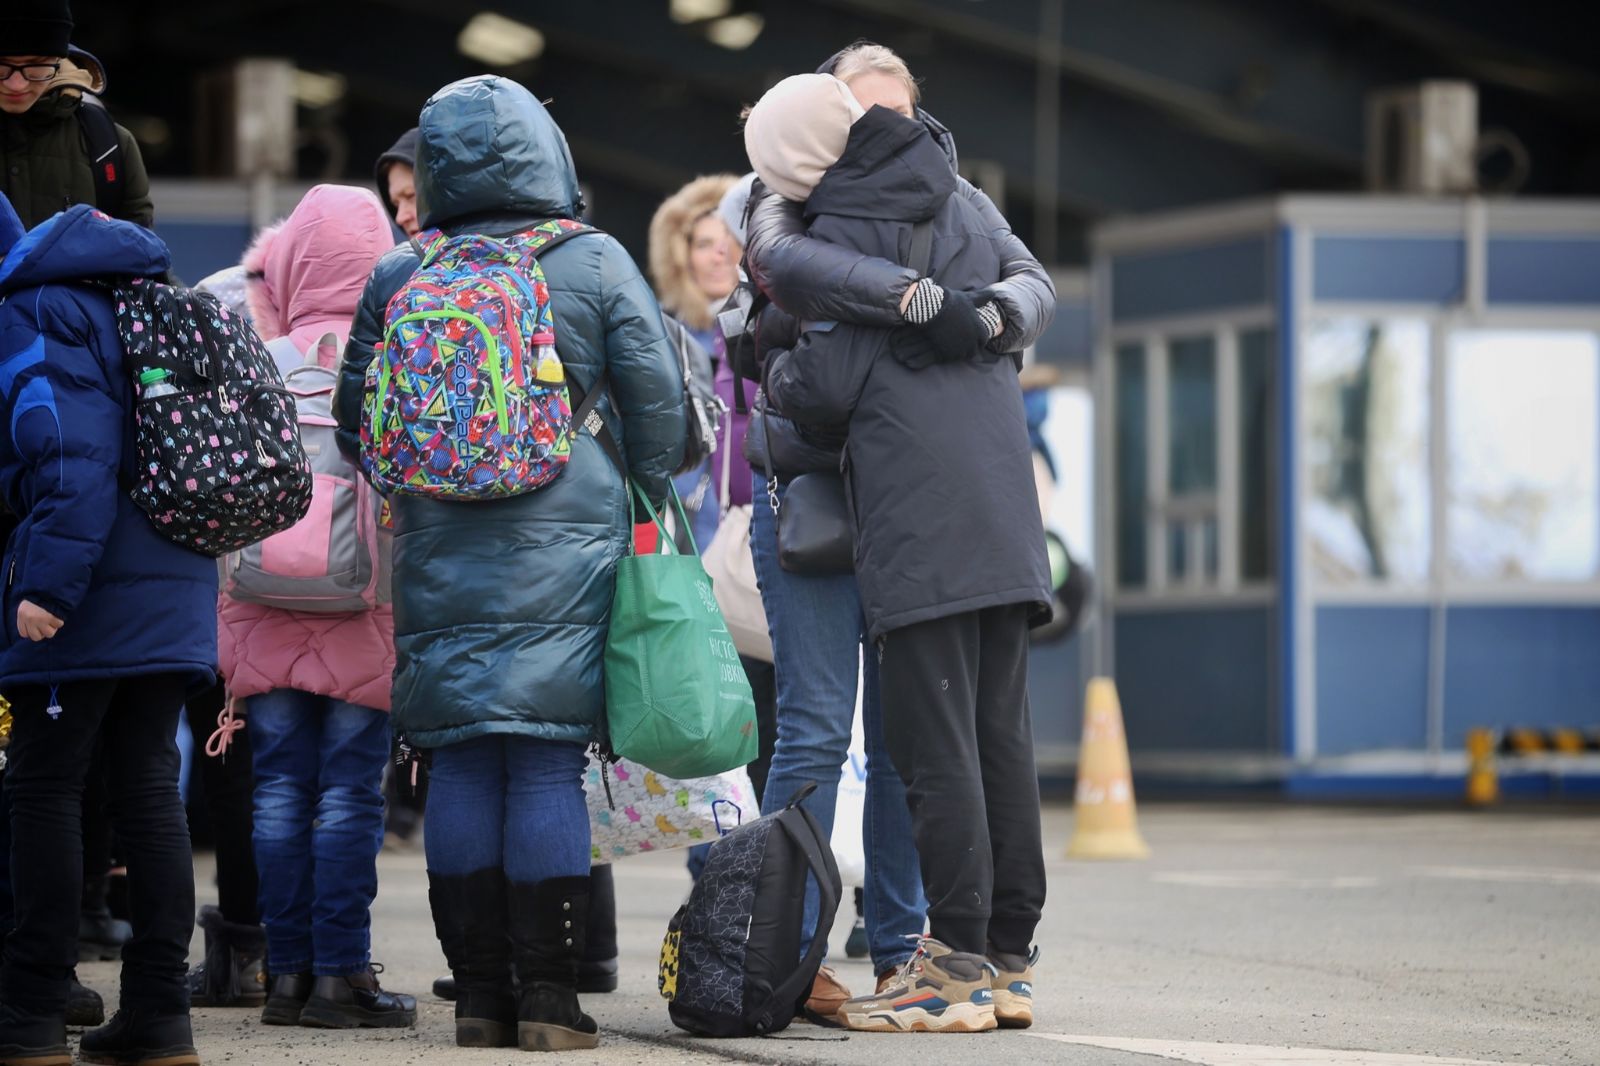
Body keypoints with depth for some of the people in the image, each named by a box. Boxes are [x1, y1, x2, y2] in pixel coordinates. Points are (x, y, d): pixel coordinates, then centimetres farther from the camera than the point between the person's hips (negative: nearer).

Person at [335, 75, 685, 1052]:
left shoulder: (397, 278, 5)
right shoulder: (596, 264, -2)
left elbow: (356, 417, 11)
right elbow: (659, 405, 0)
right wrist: (644, 506, 15)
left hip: (439, 546, 2)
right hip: (566, 542, -2)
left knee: (460, 763, 6)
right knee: (548, 761, -2)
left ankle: (480, 995, 7)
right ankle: (549, 998, -3)